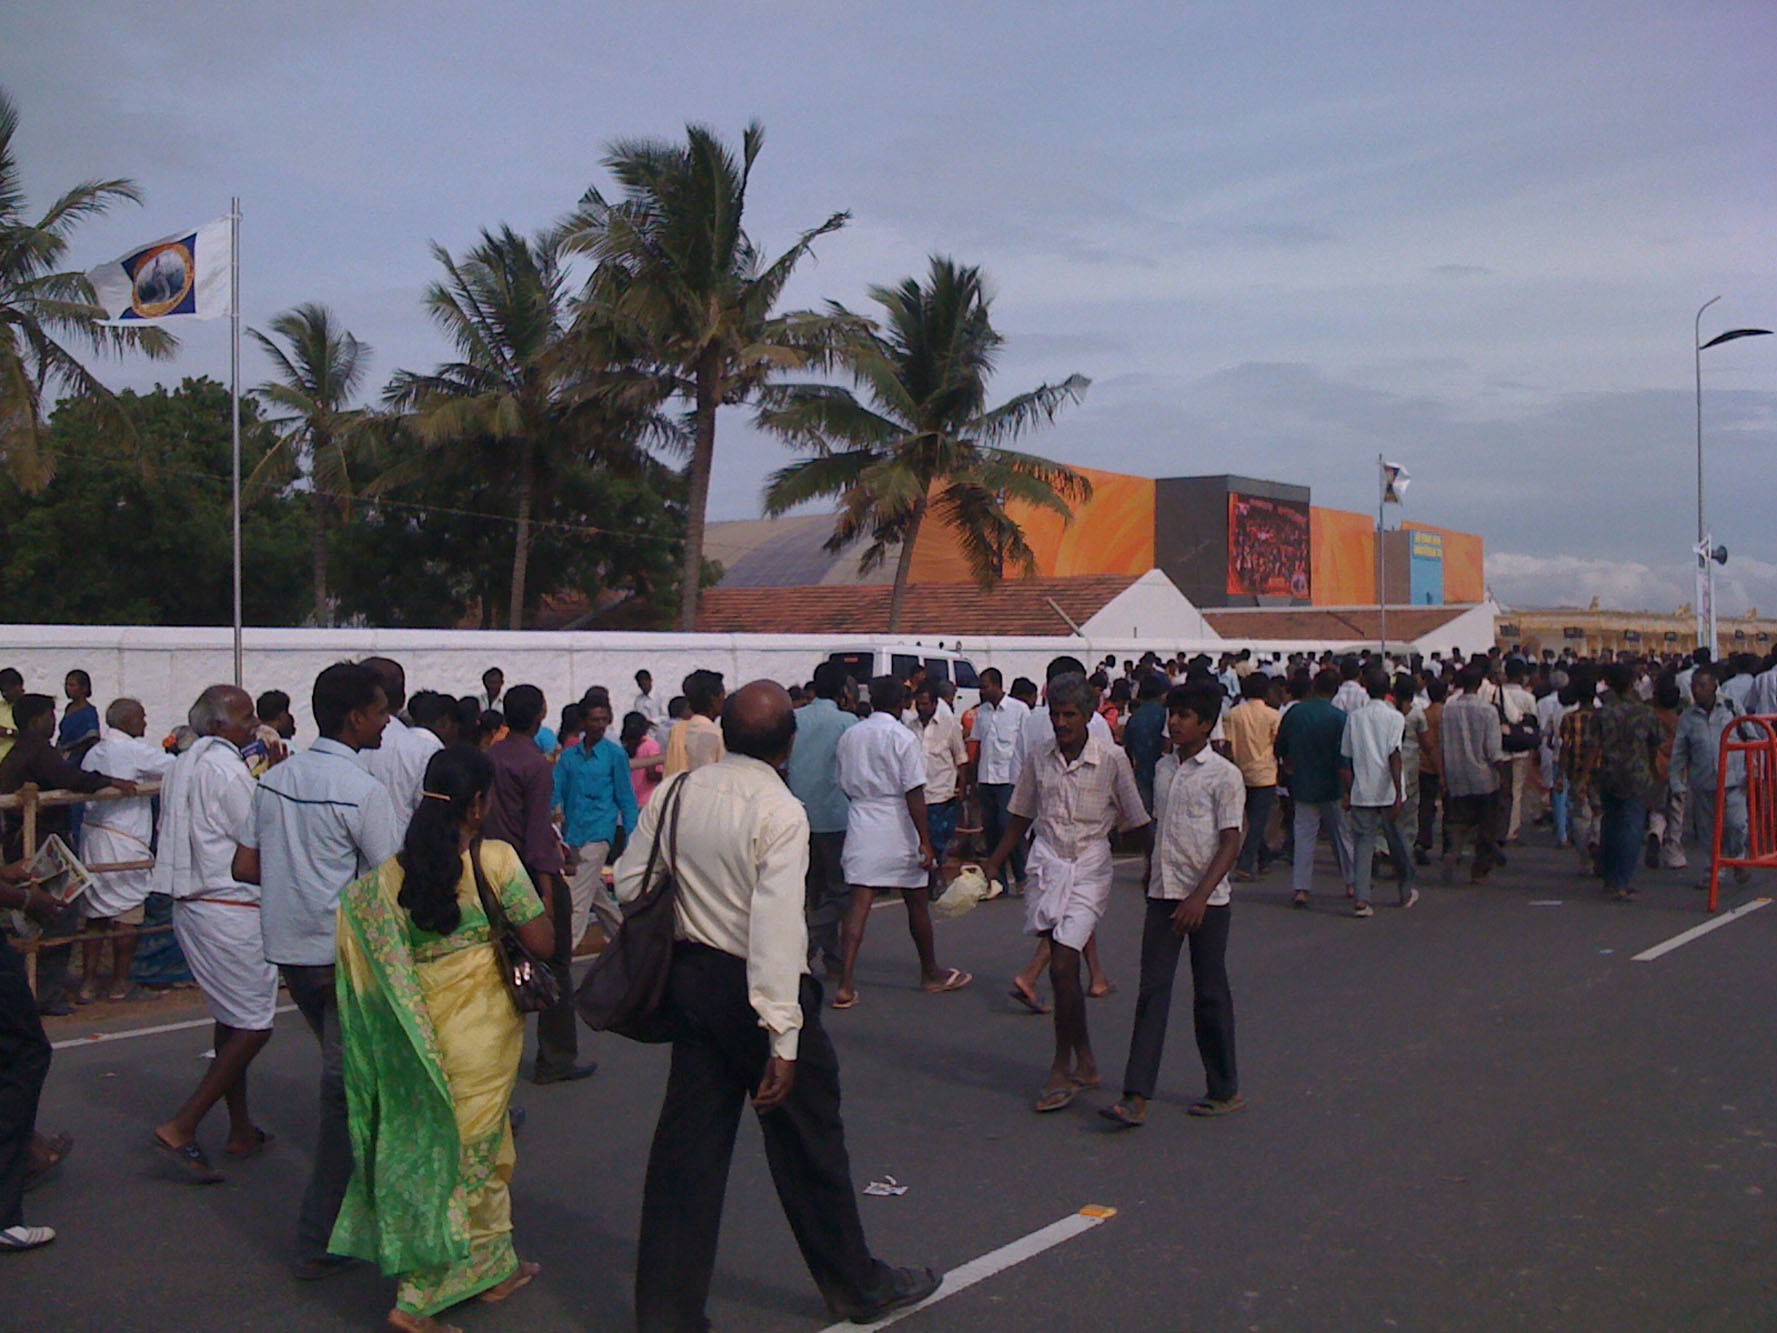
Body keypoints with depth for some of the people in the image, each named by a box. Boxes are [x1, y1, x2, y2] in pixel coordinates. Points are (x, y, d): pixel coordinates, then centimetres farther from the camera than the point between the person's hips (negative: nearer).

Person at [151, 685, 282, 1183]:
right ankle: (181, 1128, -5)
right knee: (253, 1025, -4)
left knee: (230, 1019, 17)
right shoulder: (226, 768, -16)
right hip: (230, 910, -10)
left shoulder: (183, 765, 12)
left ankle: (241, 1130, 24)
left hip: (190, 903, 10)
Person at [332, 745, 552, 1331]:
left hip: (420, 1026, 5)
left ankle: (495, 1267, 35)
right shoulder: (495, 859, -12)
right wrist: (537, 896, 7)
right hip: (483, 1027, -5)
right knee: (466, 1152, 8)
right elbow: (543, 943, -12)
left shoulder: (392, 871, -1)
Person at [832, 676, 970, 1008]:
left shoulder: (849, 736, 7)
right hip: (897, 829, -4)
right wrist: (925, 841, -13)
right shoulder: (903, 738, -10)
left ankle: (846, 985, -11)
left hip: (861, 826, 4)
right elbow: (914, 794, -14)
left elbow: (843, 786, 13)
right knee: (917, 903, 13)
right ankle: (931, 974, 29)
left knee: (858, 905, -1)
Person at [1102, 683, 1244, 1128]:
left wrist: (1199, 896, -20)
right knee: (1152, 991, -1)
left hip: (1206, 899, -5)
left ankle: (1225, 1091, 23)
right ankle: (1136, 1098, -3)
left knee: (1210, 994, 6)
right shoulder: (1163, 768, 10)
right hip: (1163, 894, 5)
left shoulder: (1224, 775, -9)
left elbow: (1231, 843, -13)